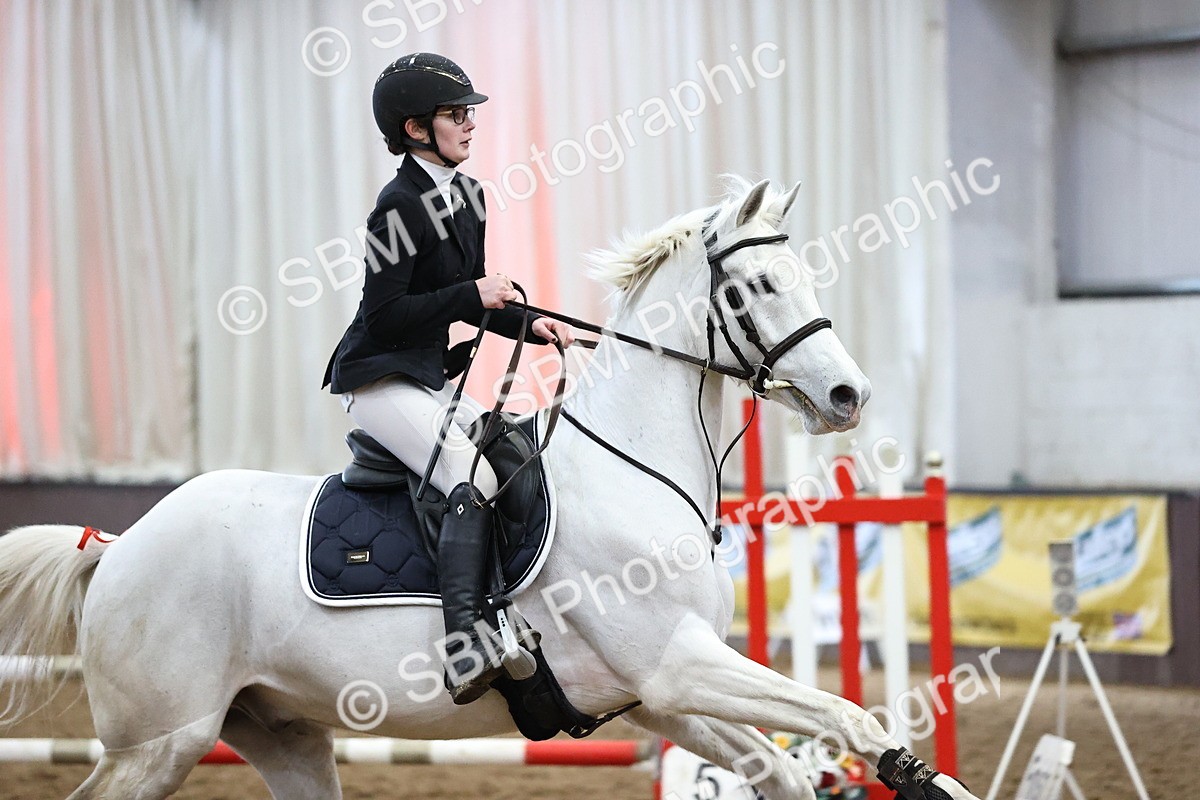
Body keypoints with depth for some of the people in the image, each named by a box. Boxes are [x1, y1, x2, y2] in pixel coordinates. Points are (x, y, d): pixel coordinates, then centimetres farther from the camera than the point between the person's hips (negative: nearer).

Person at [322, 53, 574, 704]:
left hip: (430, 379, 10)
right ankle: (465, 649, -35)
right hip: (378, 380, -10)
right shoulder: (401, 205, -16)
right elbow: (386, 313, -19)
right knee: (474, 479, -26)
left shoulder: (468, 195, 11)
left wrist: (529, 326, 5)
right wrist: (471, 294, -19)